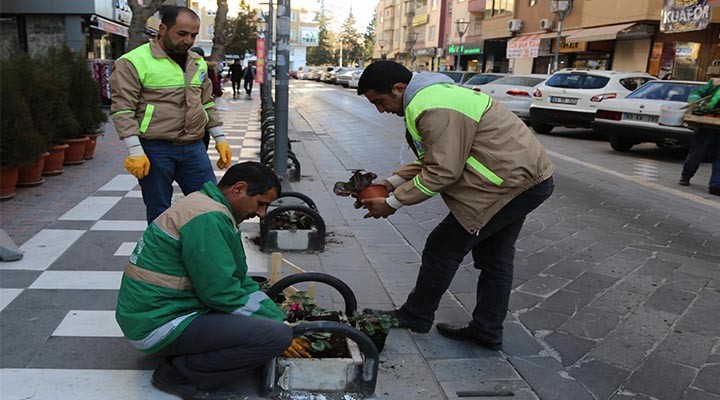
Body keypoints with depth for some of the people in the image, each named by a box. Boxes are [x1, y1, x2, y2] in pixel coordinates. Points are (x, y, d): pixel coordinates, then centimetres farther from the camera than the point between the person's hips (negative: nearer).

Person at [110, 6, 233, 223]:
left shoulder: (198, 63, 13)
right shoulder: (133, 62, -7)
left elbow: (207, 104, 20)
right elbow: (122, 110, -10)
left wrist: (220, 138, 14)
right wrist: (135, 151, -16)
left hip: (193, 148, 5)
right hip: (155, 150, -5)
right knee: (159, 213, 6)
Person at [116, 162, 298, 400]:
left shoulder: (205, 204, 13)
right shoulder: (208, 218, -20)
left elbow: (240, 280, 16)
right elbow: (221, 293, -21)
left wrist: (279, 317, 8)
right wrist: (280, 326, -8)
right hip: (159, 325, -10)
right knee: (277, 336, -22)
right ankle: (179, 375, -7)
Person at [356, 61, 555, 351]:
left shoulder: (434, 109, -23)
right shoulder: (432, 94, 12)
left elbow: (443, 172, -24)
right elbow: (433, 159, 14)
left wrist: (392, 203, -15)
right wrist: (392, 182, 4)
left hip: (513, 182, -11)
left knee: (443, 248, -1)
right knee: (495, 257, 19)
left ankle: (414, 317, 17)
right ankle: (487, 331, 32)